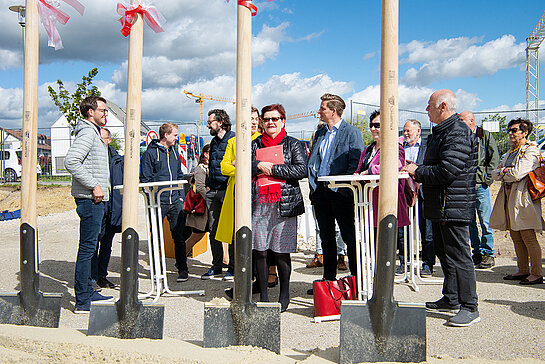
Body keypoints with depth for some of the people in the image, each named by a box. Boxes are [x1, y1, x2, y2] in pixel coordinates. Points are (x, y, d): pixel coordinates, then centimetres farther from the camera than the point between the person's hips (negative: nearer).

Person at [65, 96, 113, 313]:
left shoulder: (93, 132, 22)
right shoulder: (87, 132, -11)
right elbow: (71, 162, -24)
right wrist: (94, 185, -21)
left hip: (96, 199, 11)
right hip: (89, 198, -11)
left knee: (90, 247, 16)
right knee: (87, 248, -8)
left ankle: (87, 292, 26)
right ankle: (82, 302, -4)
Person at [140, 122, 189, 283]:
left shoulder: (174, 152, 15)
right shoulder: (150, 153, -4)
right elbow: (145, 179, -5)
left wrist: (181, 196, 11)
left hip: (175, 202, 5)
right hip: (158, 203, -5)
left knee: (179, 236, 3)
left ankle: (182, 269, 9)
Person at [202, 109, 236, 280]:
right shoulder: (214, 141, 18)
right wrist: (208, 184, 18)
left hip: (227, 190, -8)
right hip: (213, 190, 8)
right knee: (213, 230, 8)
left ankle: (232, 267, 7)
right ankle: (216, 266, 17)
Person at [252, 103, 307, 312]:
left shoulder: (293, 145, 7)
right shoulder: (255, 144, 16)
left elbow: (301, 170, -7)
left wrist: (272, 169, -9)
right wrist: (258, 165, -9)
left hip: (284, 204, -2)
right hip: (258, 204, 3)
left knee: (281, 253, 0)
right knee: (259, 252, 2)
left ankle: (284, 296, 15)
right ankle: (263, 296, 15)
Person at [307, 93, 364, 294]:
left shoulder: (351, 132, -4)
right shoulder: (319, 134, 17)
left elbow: (356, 162, -11)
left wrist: (343, 186, -17)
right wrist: (313, 185, 7)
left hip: (340, 192, -7)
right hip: (320, 191, 7)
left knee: (350, 237, -1)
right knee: (326, 237, 11)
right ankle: (329, 279, 19)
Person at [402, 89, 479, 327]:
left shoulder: (458, 133, -16)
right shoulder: (440, 132, 18)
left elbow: (447, 172, -24)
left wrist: (417, 172, -12)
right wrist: (418, 171, 9)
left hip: (453, 207, -11)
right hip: (439, 207, 11)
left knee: (458, 256, -6)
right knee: (444, 253, 17)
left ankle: (469, 307, 1)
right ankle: (451, 299, 29)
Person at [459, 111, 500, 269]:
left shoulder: (486, 136, 2)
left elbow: (494, 158, 0)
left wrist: (487, 178, -7)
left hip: (480, 185, -4)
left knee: (485, 221, -3)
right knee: (469, 222, 7)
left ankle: (488, 254, 7)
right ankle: (477, 252, 18)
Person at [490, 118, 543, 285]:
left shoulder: (531, 151, -7)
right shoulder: (510, 153, 21)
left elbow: (517, 174, -17)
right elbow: (495, 174, 15)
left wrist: (503, 173, 2)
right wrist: (504, 171, -6)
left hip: (523, 196, -9)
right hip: (509, 196, 9)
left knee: (528, 237, -7)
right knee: (516, 237, 10)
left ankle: (536, 273, -2)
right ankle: (523, 270, 18)